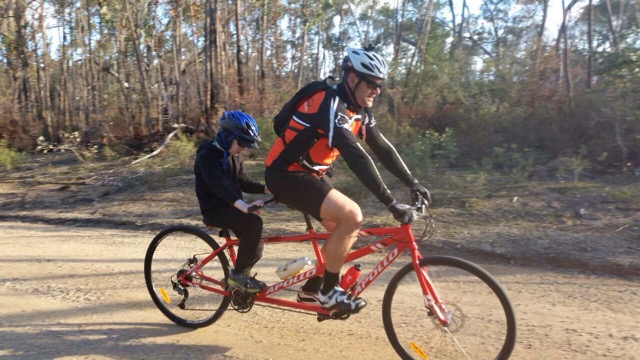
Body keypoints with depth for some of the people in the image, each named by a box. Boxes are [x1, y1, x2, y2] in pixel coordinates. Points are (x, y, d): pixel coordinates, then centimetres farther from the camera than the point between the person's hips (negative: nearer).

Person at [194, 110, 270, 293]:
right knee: (254, 222, -29)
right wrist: (242, 205, -46)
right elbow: (219, 184, -32)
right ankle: (237, 274, -16)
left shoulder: (235, 156, 10)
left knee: (255, 249, 0)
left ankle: (241, 275, 26)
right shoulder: (207, 156, -17)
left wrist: (267, 188, -7)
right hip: (215, 210, -8)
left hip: (231, 207, 8)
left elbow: (244, 183, 11)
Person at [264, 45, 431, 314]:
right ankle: (329, 290, -5)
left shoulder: (359, 110, 5)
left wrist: (413, 183, 2)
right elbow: (356, 158, -34)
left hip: (309, 174, 10)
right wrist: (390, 203, -35)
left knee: (343, 228, 8)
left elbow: (382, 148, 7)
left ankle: (312, 288, 25)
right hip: (286, 175, -10)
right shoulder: (332, 105, -25)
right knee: (352, 216, -21)